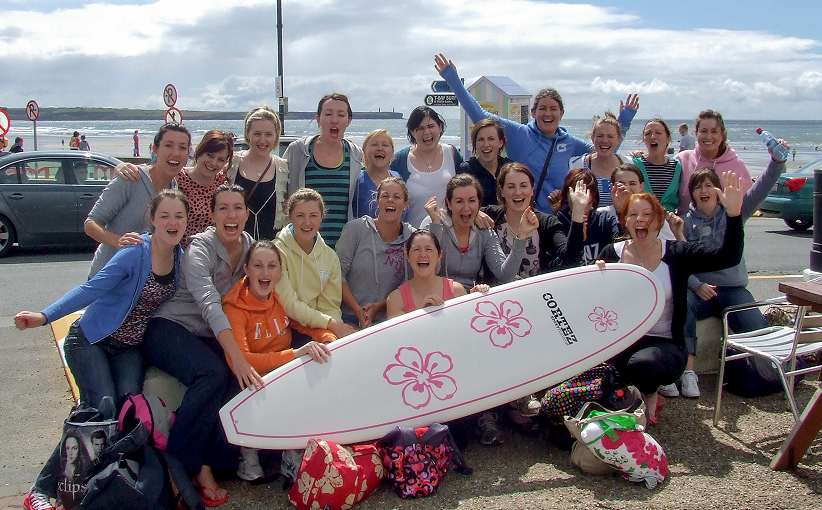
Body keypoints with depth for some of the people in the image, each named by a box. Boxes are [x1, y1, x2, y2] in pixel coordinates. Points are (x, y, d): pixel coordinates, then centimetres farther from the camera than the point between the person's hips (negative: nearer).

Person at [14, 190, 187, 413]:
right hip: (91, 342, -5)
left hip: (130, 348, 5)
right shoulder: (135, 253, -21)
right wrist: (45, 316, -35)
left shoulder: (180, 257, -1)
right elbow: (91, 289, -25)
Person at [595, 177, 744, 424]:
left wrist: (733, 213, -24)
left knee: (642, 364, -36)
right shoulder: (611, 253, 4)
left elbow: (728, 257, -12)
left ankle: (649, 396, 4)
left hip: (665, 344, -1)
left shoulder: (677, 254, 1)